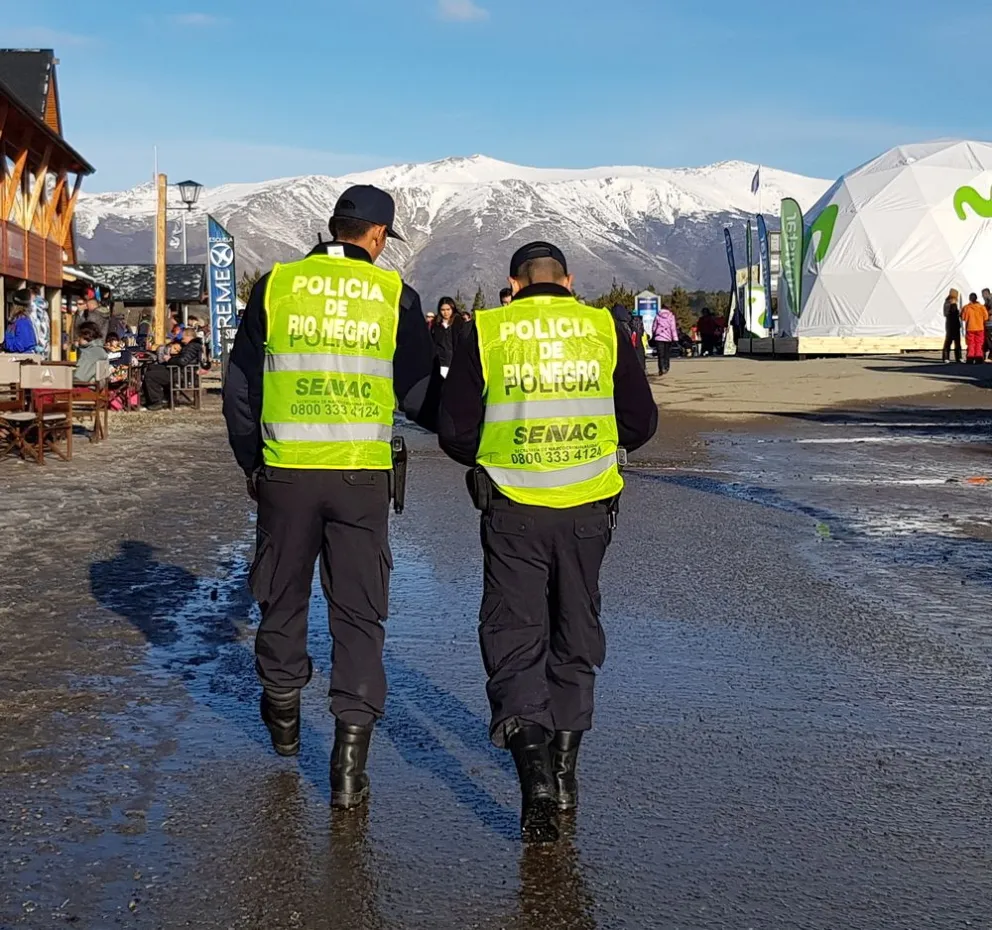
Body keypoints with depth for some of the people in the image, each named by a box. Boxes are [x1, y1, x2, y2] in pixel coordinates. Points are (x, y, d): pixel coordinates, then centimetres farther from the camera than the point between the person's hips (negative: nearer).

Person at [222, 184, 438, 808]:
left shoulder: (276, 286, 1)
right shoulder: (395, 295, -2)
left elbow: (241, 387, 6)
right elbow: (420, 395, -1)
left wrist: (251, 463, 18)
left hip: (285, 474, 1)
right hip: (362, 476, -1)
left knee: (283, 598, 19)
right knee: (359, 615, 5)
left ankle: (284, 719, 38)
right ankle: (350, 763, 0)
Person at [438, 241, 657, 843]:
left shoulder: (486, 332, -1)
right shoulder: (605, 329, 2)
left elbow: (455, 432, -1)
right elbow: (641, 423, 5)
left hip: (512, 510, -2)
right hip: (588, 509, 2)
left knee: (514, 638, 4)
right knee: (576, 635, 17)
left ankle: (532, 762, -14)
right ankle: (564, 770, 26)